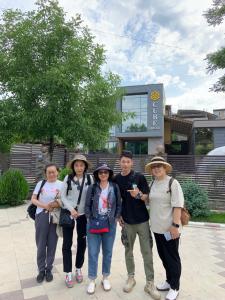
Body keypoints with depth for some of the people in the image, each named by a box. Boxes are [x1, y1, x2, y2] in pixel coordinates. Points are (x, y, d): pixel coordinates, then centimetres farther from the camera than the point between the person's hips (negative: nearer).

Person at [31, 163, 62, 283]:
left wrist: (58, 204, -21)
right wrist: (44, 205, -16)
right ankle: (41, 270, 27)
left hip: (55, 217, 0)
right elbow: (33, 199, 0)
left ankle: (49, 269, 28)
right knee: (41, 245, 9)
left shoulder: (61, 185, -1)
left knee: (52, 244, 9)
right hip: (41, 216, 0)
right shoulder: (41, 183, 0)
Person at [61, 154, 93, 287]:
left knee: (82, 242, 12)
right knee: (67, 243, 4)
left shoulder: (89, 178, -6)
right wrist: (71, 209, -17)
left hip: (83, 214, 1)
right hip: (68, 213, -1)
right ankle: (68, 273, 21)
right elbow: (63, 196, -5)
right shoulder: (68, 178, -7)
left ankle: (79, 269, 32)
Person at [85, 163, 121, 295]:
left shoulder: (115, 187, -1)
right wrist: (90, 219, -5)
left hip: (110, 224, 1)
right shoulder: (92, 188, -2)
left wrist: (116, 218, -4)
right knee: (93, 252, 5)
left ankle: (106, 277, 32)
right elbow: (87, 205, 1)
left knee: (108, 252, 14)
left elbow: (119, 205, 3)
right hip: (94, 223, -1)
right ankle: (92, 280, 22)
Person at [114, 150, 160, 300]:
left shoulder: (139, 177, -7)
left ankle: (150, 283, 18)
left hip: (142, 220, -2)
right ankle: (131, 278, 33)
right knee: (128, 250, 15)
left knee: (147, 252, 4)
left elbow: (147, 197, -7)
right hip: (127, 221, 2)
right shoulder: (116, 179, -1)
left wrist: (139, 195, -27)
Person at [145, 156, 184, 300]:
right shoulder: (152, 183, 5)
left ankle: (175, 287, 27)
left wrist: (175, 225, -20)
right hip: (157, 227, 6)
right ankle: (169, 281, 39)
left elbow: (177, 206, -18)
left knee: (172, 257, 9)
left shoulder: (172, 183, -15)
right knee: (163, 256, 20)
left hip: (169, 228, -6)